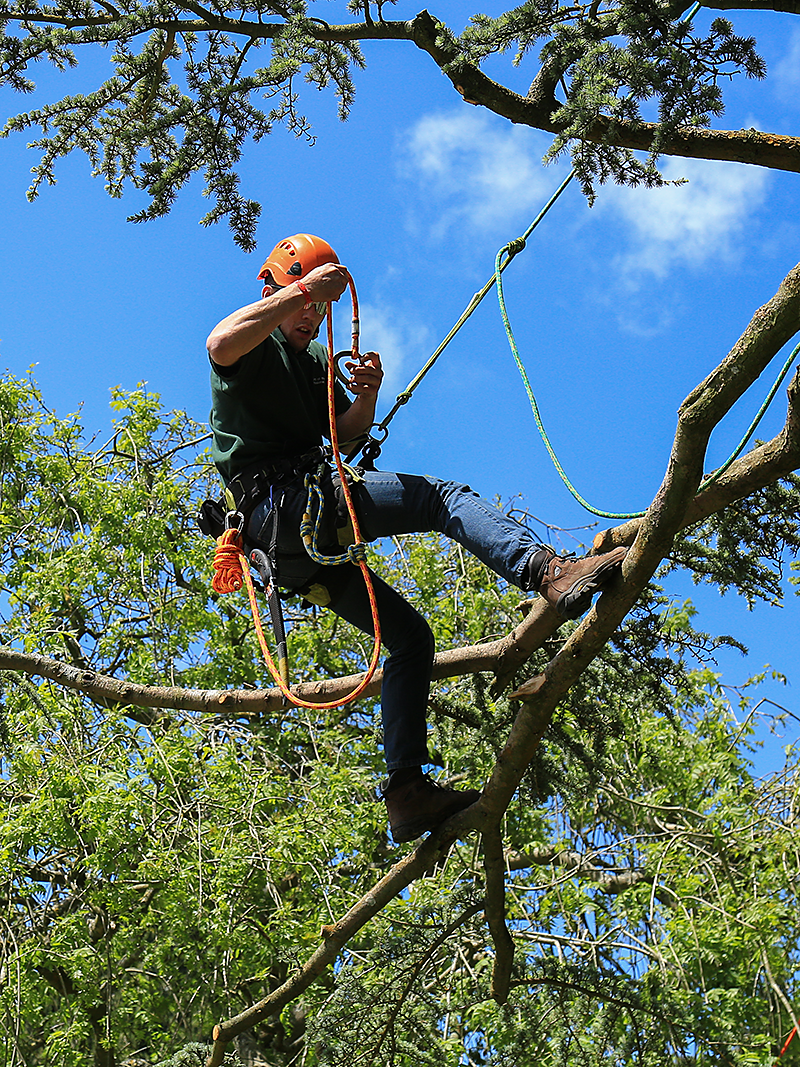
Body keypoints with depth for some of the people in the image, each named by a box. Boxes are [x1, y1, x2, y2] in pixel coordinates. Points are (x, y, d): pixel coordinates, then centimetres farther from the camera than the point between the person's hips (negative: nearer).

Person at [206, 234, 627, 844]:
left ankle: (408, 794, 3)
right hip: (277, 500, -9)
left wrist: (367, 396, -1)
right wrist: (301, 288, -22)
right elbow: (220, 344, -25)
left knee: (410, 635, 6)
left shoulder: (315, 356, 29)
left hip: (305, 542, 9)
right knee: (446, 496, -21)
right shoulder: (255, 342, 3)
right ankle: (551, 573, -41)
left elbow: (345, 437, 20)